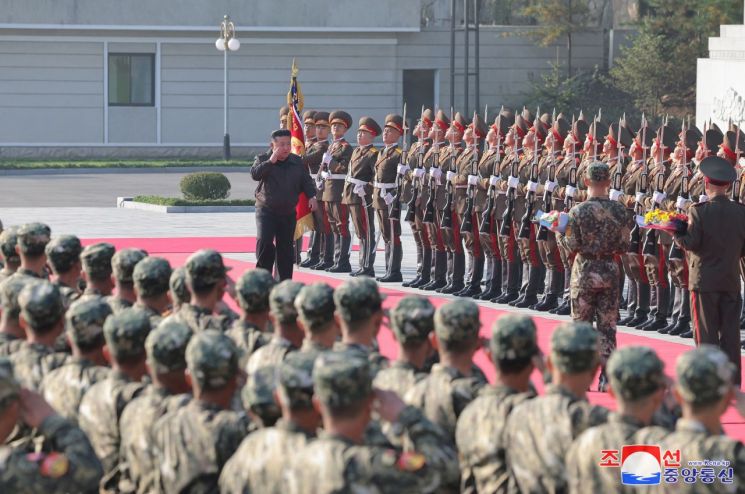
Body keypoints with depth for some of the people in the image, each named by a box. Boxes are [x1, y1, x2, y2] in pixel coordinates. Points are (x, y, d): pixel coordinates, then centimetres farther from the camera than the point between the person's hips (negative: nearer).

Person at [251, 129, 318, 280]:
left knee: (285, 246, 8)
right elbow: (255, 174, -23)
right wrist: (271, 161, -28)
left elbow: (306, 181, 12)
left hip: (288, 212, 4)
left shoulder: (297, 162, 4)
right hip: (266, 210, -3)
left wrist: (311, 195, -4)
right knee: (264, 241, -20)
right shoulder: (264, 160, -6)